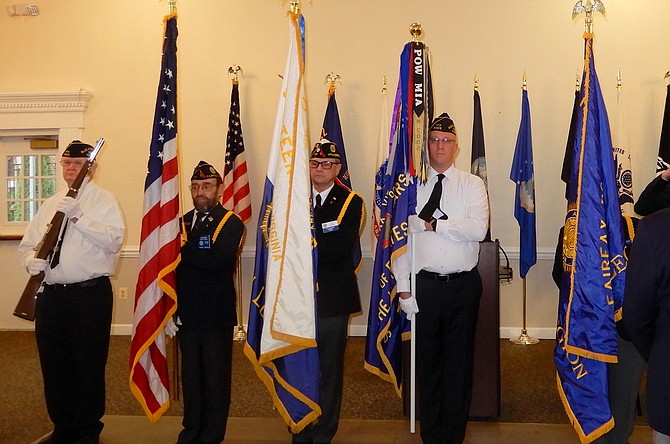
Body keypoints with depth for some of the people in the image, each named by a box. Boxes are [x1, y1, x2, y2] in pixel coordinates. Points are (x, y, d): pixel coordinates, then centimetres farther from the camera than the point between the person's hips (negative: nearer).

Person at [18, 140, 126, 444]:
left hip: (90, 295, -6)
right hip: (51, 295, 6)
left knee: (89, 367, 2)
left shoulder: (104, 200, -1)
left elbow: (113, 240, -16)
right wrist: (31, 260, -4)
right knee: (53, 365, 12)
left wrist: (78, 217, -21)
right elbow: (28, 242, 18)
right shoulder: (50, 205, 17)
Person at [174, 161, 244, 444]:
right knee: (190, 377, 15)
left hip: (217, 315, -4)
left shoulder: (231, 223, -6)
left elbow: (218, 259, -24)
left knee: (216, 378, 6)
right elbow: (172, 267, 6)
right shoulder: (182, 222, 10)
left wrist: (184, 250, -13)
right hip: (187, 314, 5)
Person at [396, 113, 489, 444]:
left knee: (460, 361, 8)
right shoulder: (412, 186, 3)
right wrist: (404, 289, -6)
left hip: (464, 284, 0)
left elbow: (478, 229, -14)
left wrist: (433, 224, -14)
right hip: (424, 283, 0)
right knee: (427, 360, 9)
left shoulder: (472, 185, 2)